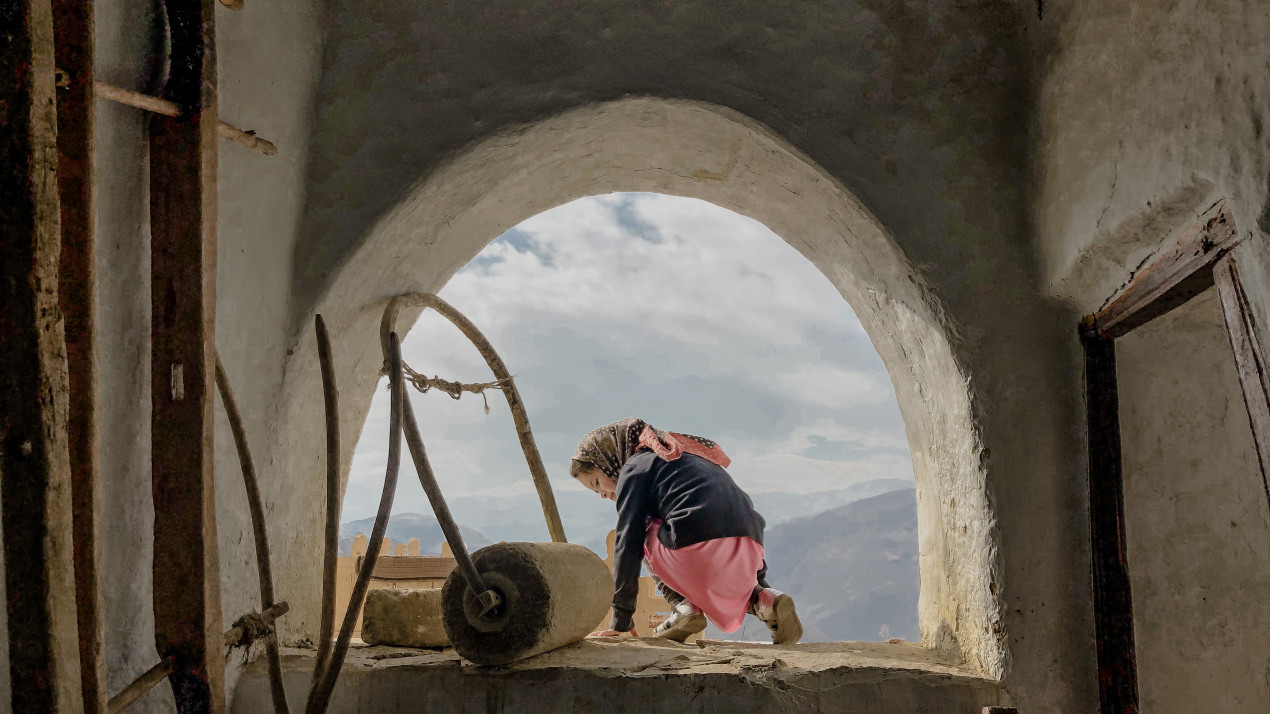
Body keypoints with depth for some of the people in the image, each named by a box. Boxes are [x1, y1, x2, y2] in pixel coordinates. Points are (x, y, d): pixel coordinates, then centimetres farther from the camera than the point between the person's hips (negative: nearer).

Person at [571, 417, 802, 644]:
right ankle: (764, 599, 7)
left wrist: (621, 620, 8)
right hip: (750, 552, 7)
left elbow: (627, 542, 5)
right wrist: (760, 582, 35)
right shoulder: (685, 456, 35)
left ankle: (683, 607, 4)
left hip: (701, 547, -7)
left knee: (642, 535, 20)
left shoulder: (635, 467, 12)